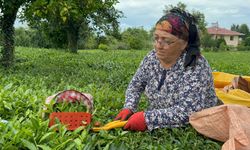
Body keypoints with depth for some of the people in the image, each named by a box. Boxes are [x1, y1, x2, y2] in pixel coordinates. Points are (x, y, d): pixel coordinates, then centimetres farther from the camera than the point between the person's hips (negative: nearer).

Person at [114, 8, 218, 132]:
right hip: (158, 129, 4)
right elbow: (135, 85, 7)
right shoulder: (152, 58, -5)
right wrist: (128, 108, -10)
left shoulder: (196, 67, -22)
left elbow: (188, 112, -29)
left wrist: (147, 119, -32)